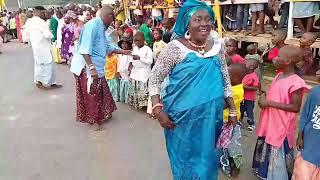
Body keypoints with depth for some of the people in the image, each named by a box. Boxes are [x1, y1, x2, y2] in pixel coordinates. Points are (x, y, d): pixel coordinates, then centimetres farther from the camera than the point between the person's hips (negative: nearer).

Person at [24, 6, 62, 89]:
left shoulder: (28, 22, 5)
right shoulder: (41, 22, -20)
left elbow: (28, 35, 14)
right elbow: (48, 35, -25)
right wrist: (51, 35, -5)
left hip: (35, 45, 8)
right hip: (43, 46, -8)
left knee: (38, 63, 20)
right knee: (47, 64, 3)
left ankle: (38, 81, 29)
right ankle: (48, 83, 10)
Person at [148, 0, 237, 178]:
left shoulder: (218, 45, 1)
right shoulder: (175, 48, -13)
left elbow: (225, 80, 9)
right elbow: (155, 80, -9)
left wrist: (233, 111, 9)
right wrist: (158, 110, -18)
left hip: (212, 117, 4)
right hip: (183, 118, -3)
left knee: (207, 159, 20)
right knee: (185, 160, 14)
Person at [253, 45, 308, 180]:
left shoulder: (296, 82, -21)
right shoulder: (279, 76, 5)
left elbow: (296, 107, -21)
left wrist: (269, 103, -23)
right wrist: (264, 99, -3)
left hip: (281, 127, -8)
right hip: (270, 123, 8)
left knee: (278, 155, 5)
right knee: (267, 150, 23)